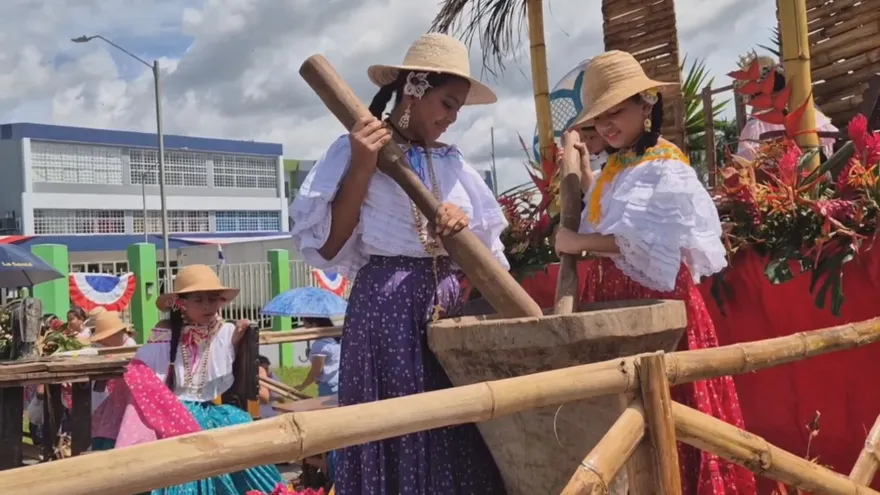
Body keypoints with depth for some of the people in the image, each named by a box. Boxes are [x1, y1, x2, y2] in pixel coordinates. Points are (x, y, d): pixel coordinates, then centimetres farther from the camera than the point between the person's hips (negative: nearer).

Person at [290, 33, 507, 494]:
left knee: (457, 435, 5)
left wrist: (465, 226, -5)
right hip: (388, 303, -5)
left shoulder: (452, 161, 14)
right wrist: (362, 167, -13)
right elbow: (327, 245, -9)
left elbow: (485, 250, 17)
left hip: (449, 300, 6)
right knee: (398, 428, -3)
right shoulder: (354, 150, -2)